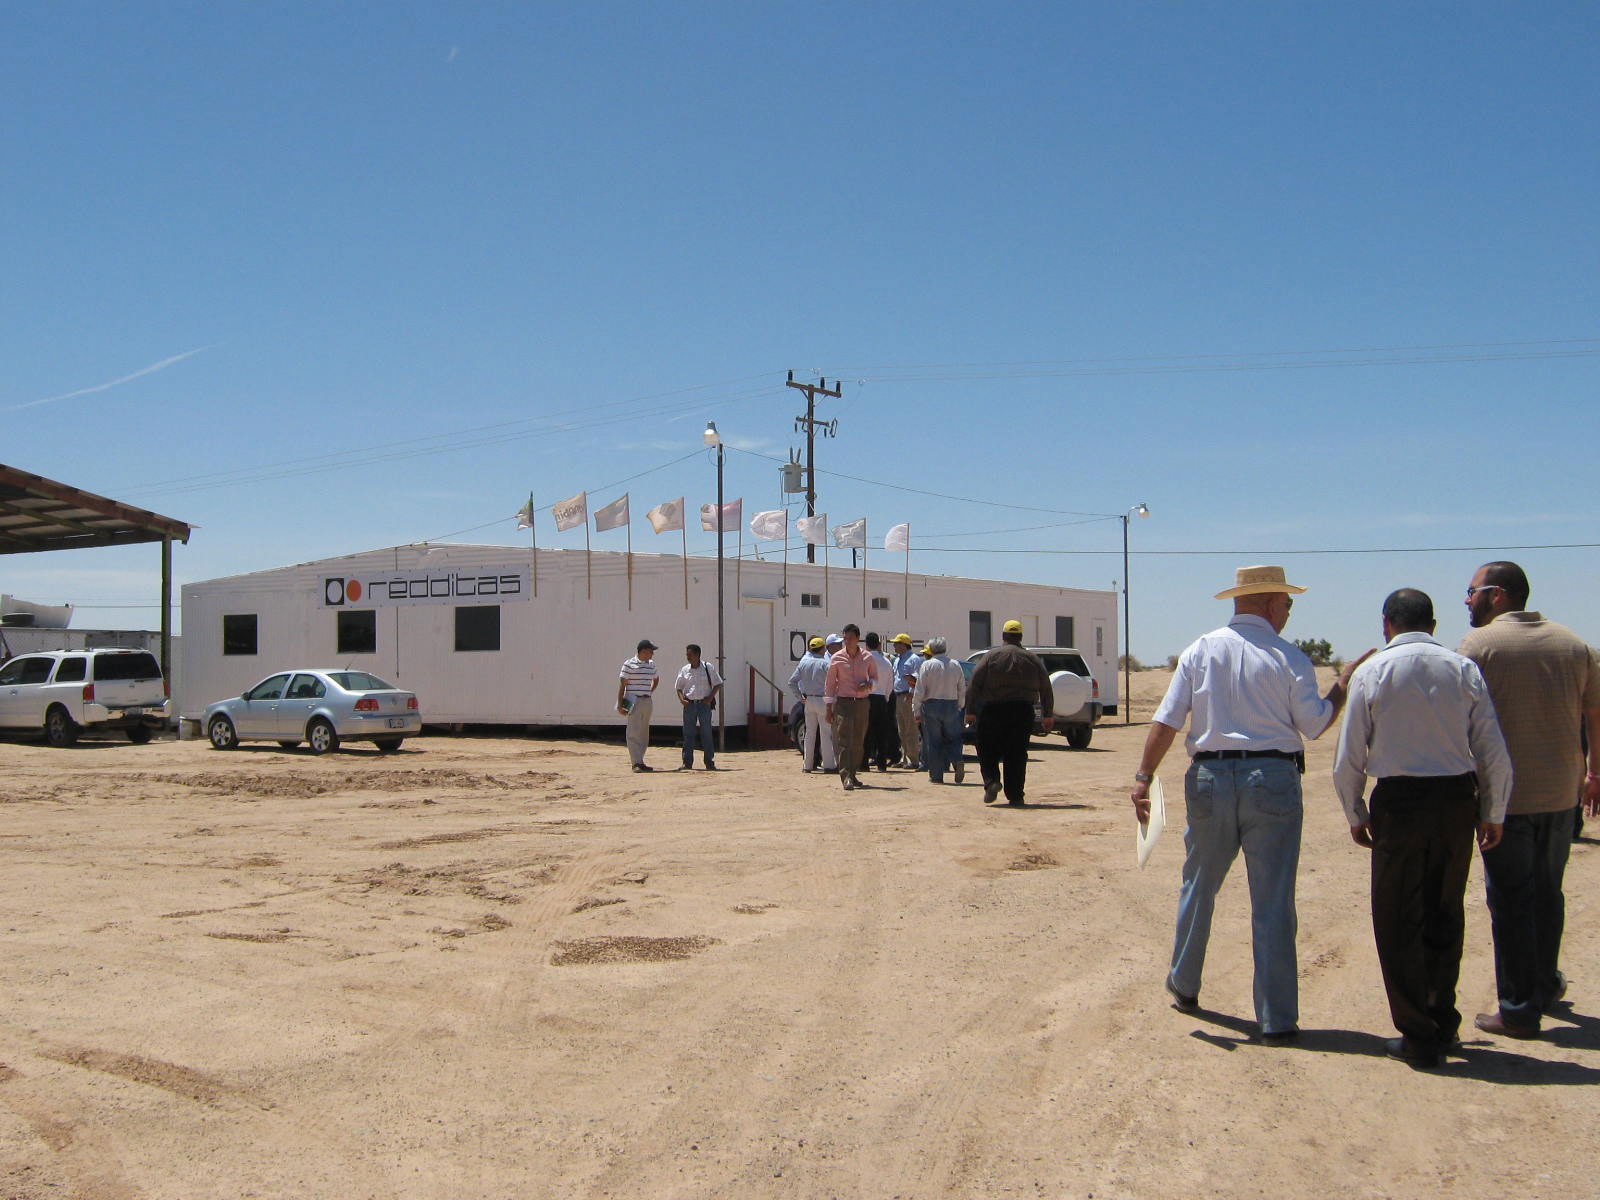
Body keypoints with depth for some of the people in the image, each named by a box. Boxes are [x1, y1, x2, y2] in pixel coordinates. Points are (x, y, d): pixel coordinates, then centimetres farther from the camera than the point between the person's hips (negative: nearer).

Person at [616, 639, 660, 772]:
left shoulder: (651, 665, 12)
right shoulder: (629, 665, -7)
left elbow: (656, 679, 32)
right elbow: (622, 684, -7)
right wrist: (620, 704, -11)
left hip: (648, 701, 7)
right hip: (634, 701, -7)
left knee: (644, 733, 8)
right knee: (634, 733, -9)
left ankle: (639, 762, 14)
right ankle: (636, 763, -12)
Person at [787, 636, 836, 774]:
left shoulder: (803, 663, 5)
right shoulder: (825, 663, -8)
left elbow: (791, 682, 3)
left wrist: (799, 696, 7)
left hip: (808, 701, 5)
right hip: (822, 701, -5)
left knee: (810, 733, 12)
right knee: (825, 733, -1)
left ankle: (808, 764, 13)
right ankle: (828, 765, -3)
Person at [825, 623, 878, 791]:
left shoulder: (867, 658, 5)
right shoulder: (837, 658, -1)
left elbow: (874, 676, 18)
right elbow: (830, 684, 2)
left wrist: (868, 684, -7)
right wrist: (829, 708, -3)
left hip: (862, 703, 3)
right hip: (843, 702, -3)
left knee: (858, 741, 7)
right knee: (844, 740, -11)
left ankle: (853, 773, 19)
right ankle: (846, 777, -15)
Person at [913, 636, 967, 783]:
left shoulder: (927, 665, -5)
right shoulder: (956, 665, 5)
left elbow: (920, 691, -6)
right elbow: (963, 690, 7)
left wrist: (917, 711, 1)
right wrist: (959, 707, 17)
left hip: (931, 705, -2)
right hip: (952, 705, 3)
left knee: (933, 741, 4)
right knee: (953, 738, 12)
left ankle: (936, 775, 4)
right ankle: (958, 760, -14)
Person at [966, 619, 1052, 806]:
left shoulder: (991, 657, 1)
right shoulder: (1032, 658, 9)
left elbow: (974, 685, -5)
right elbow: (1046, 688, 10)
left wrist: (970, 711, 0)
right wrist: (1048, 715, 16)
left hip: (993, 711, -2)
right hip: (1023, 712, 2)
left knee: (987, 749, 10)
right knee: (1017, 754, 6)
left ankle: (991, 780, -12)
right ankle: (1015, 796, 3)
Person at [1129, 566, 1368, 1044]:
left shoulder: (1200, 651, 3)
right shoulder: (1290, 659, -3)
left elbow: (1166, 721, -2)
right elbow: (1314, 723, -1)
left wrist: (1143, 777, -1)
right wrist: (1345, 683, 13)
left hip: (1210, 779, 3)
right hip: (1273, 780, -2)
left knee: (1198, 887, 19)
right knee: (1273, 903, 2)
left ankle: (1183, 986, 34)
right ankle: (1277, 1019, 4)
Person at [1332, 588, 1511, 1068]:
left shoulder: (1371, 672, -3)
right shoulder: (1464, 669, 2)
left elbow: (1348, 760, -3)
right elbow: (1495, 754, 1)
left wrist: (1356, 815, 11)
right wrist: (1493, 813, 13)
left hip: (1398, 801, -3)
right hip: (1458, 799, 3)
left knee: (1399, 922, 8)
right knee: (1444, 916, 18)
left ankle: (1418, 1037, 11)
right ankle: (1443, 1023, 28)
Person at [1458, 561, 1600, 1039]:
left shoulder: (1479, 643, -9)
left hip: (1504, 792, -5)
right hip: (1561, 792, 5)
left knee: (1510, 900, 2)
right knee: (1547, 893, 19)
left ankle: (1519, 1010, 6)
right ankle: (1545, 986, 32)